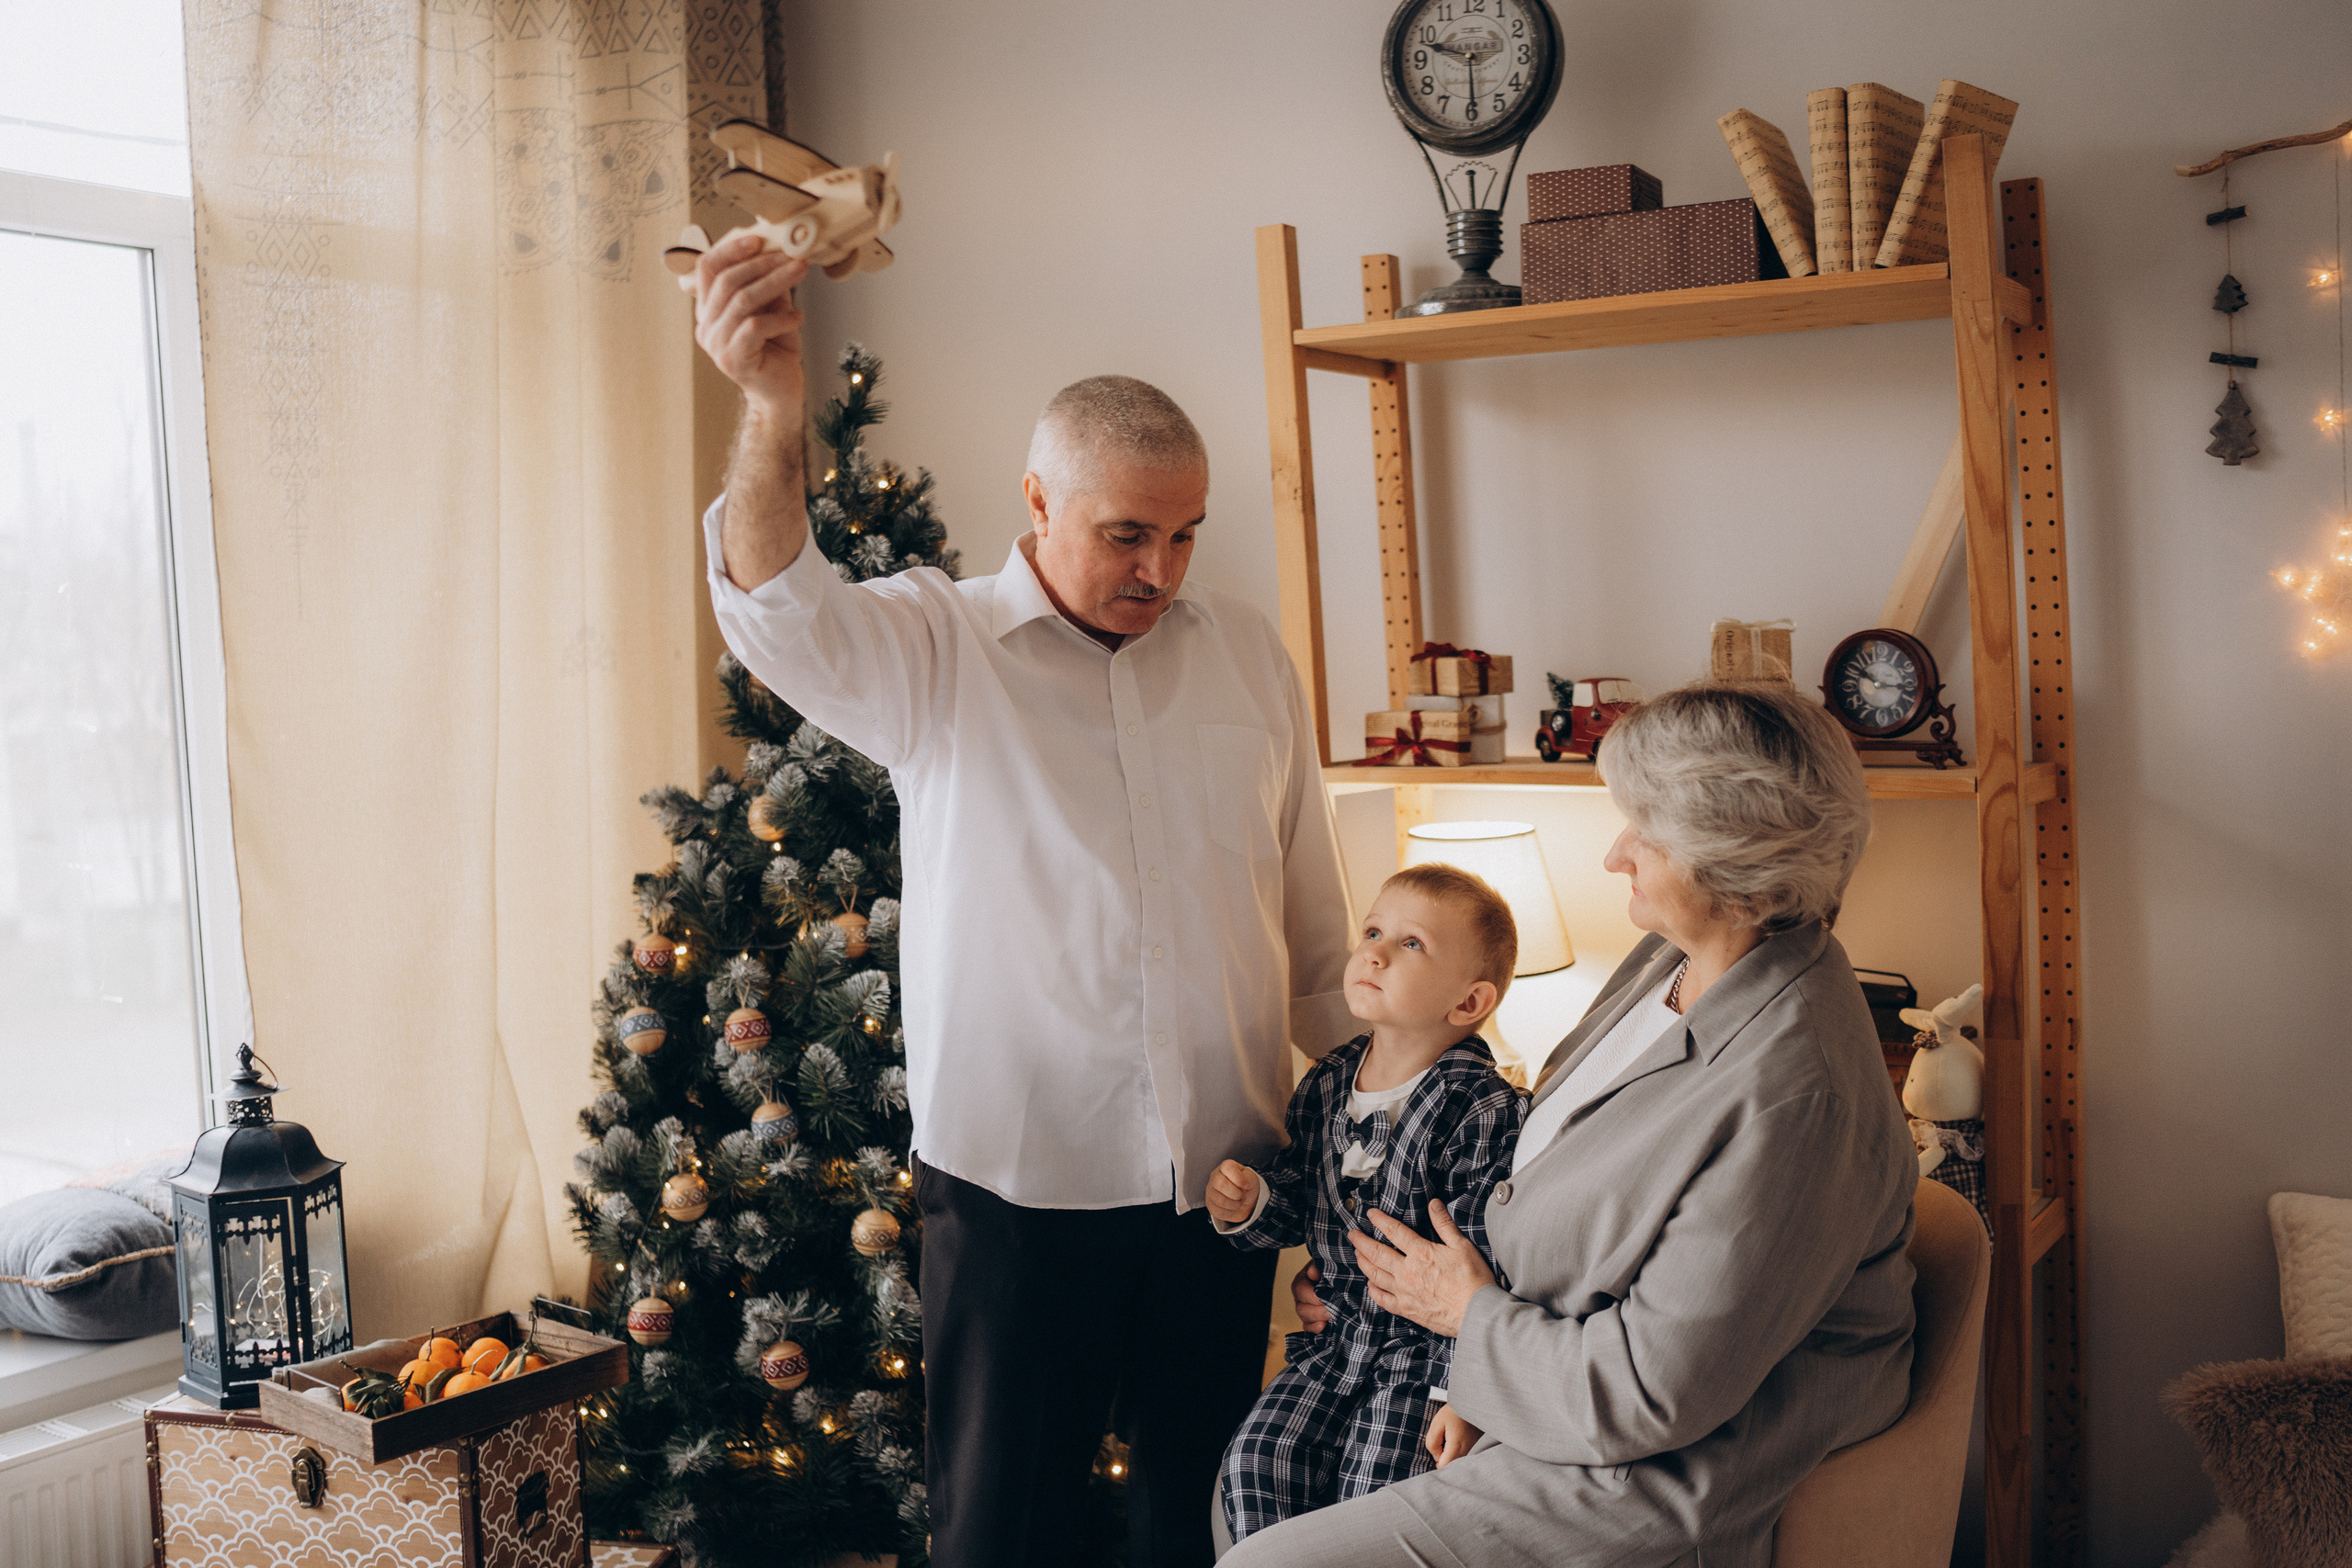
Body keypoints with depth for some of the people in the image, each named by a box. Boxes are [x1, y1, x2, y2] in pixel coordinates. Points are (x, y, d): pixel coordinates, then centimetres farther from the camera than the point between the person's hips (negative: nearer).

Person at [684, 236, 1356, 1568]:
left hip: (1226, 1174, 4)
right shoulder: (937, 649, -6)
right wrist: (775, 418, -46)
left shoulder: (1249, 652, 6)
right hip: (1017, 1177, -3)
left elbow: (1315, 915, 13)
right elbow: (783, 613, -28)